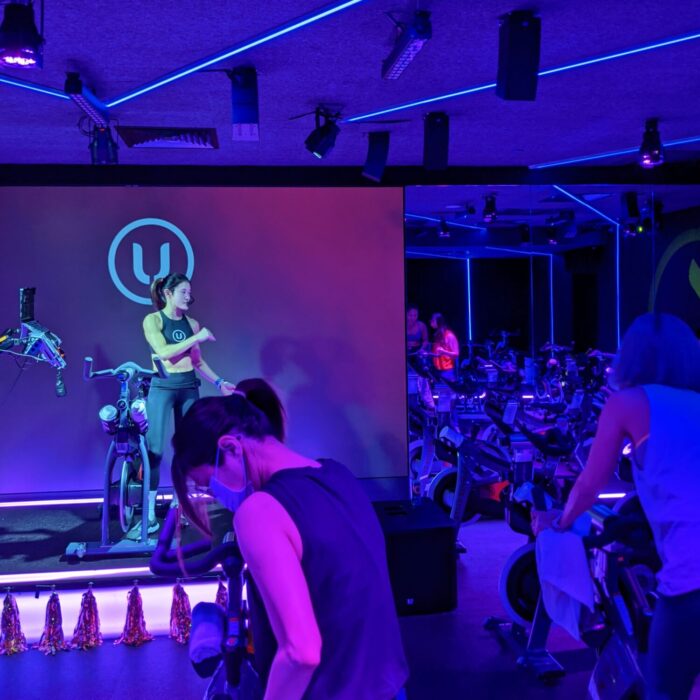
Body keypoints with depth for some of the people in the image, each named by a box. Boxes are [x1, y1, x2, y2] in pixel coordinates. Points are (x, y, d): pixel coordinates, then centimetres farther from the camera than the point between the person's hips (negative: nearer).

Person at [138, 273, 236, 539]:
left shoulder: (192, 323, 10)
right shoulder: (153, 320, -1)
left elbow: (198, 361, 13)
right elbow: (164, 352, -15)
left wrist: (219, 382, 4)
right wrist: (197, 337, -14)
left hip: (189, 388, 5)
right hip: (162, 388, -5)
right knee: (154, 450, -9)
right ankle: (149, 516, -6)